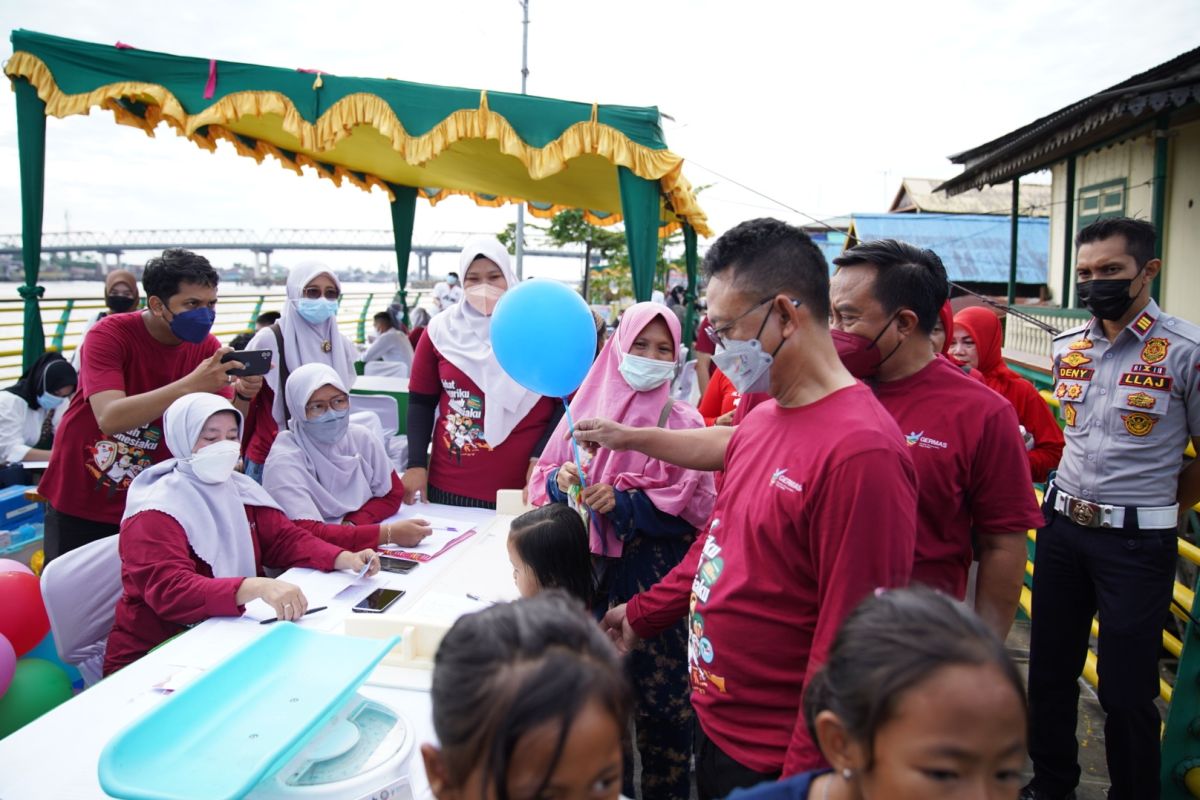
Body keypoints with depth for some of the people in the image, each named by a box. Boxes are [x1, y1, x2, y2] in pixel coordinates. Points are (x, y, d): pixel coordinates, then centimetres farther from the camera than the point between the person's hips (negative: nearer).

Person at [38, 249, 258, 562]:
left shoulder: (206, 347, -7)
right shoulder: (110, 334, -18)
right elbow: (110, 418, -33)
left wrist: (241, 396, -32)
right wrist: (191, 384, -43)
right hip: (78, 502, -2)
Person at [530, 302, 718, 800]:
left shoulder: (684, 424, -4)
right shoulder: (586, 406, 5)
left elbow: (694, 505, -11)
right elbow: (544, 479, 9)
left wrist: (621, 502, -20)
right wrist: (562, 482, -13)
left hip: (656, 580, -3)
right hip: (591, 572, 3)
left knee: (660, 689, 3)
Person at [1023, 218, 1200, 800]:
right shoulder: (1066, 347, 5)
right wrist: (1075, 501, 15)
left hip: (1136, 541, -5)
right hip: (1061, 526, 6)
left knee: (1126, 691, 5)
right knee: (1049, 671, 16)